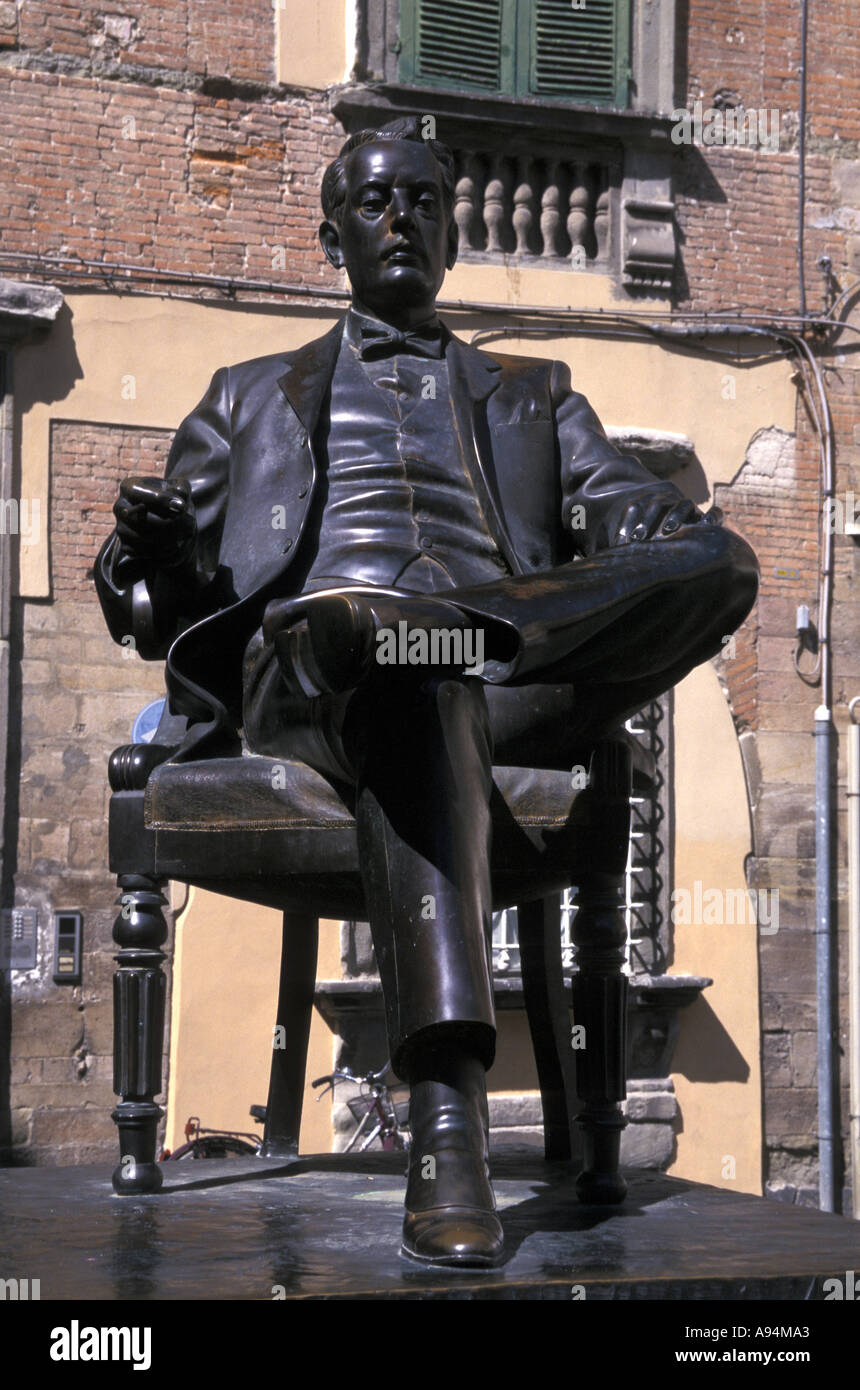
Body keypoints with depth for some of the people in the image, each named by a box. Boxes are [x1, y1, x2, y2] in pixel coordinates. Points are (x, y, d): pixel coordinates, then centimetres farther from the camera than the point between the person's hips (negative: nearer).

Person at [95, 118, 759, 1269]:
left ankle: (432, 633, -40)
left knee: (722, 558, -26)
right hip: (294, 678, -2)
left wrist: (673, 548, -11)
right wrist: (147, 547, -4)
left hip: (501, 678, 2)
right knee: (419, 695, -43)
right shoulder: (252, 396, 32)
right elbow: (150, 601, 23)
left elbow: (634, 514, 16)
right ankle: (447, 1126, -54)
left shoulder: (534, 395, 34)